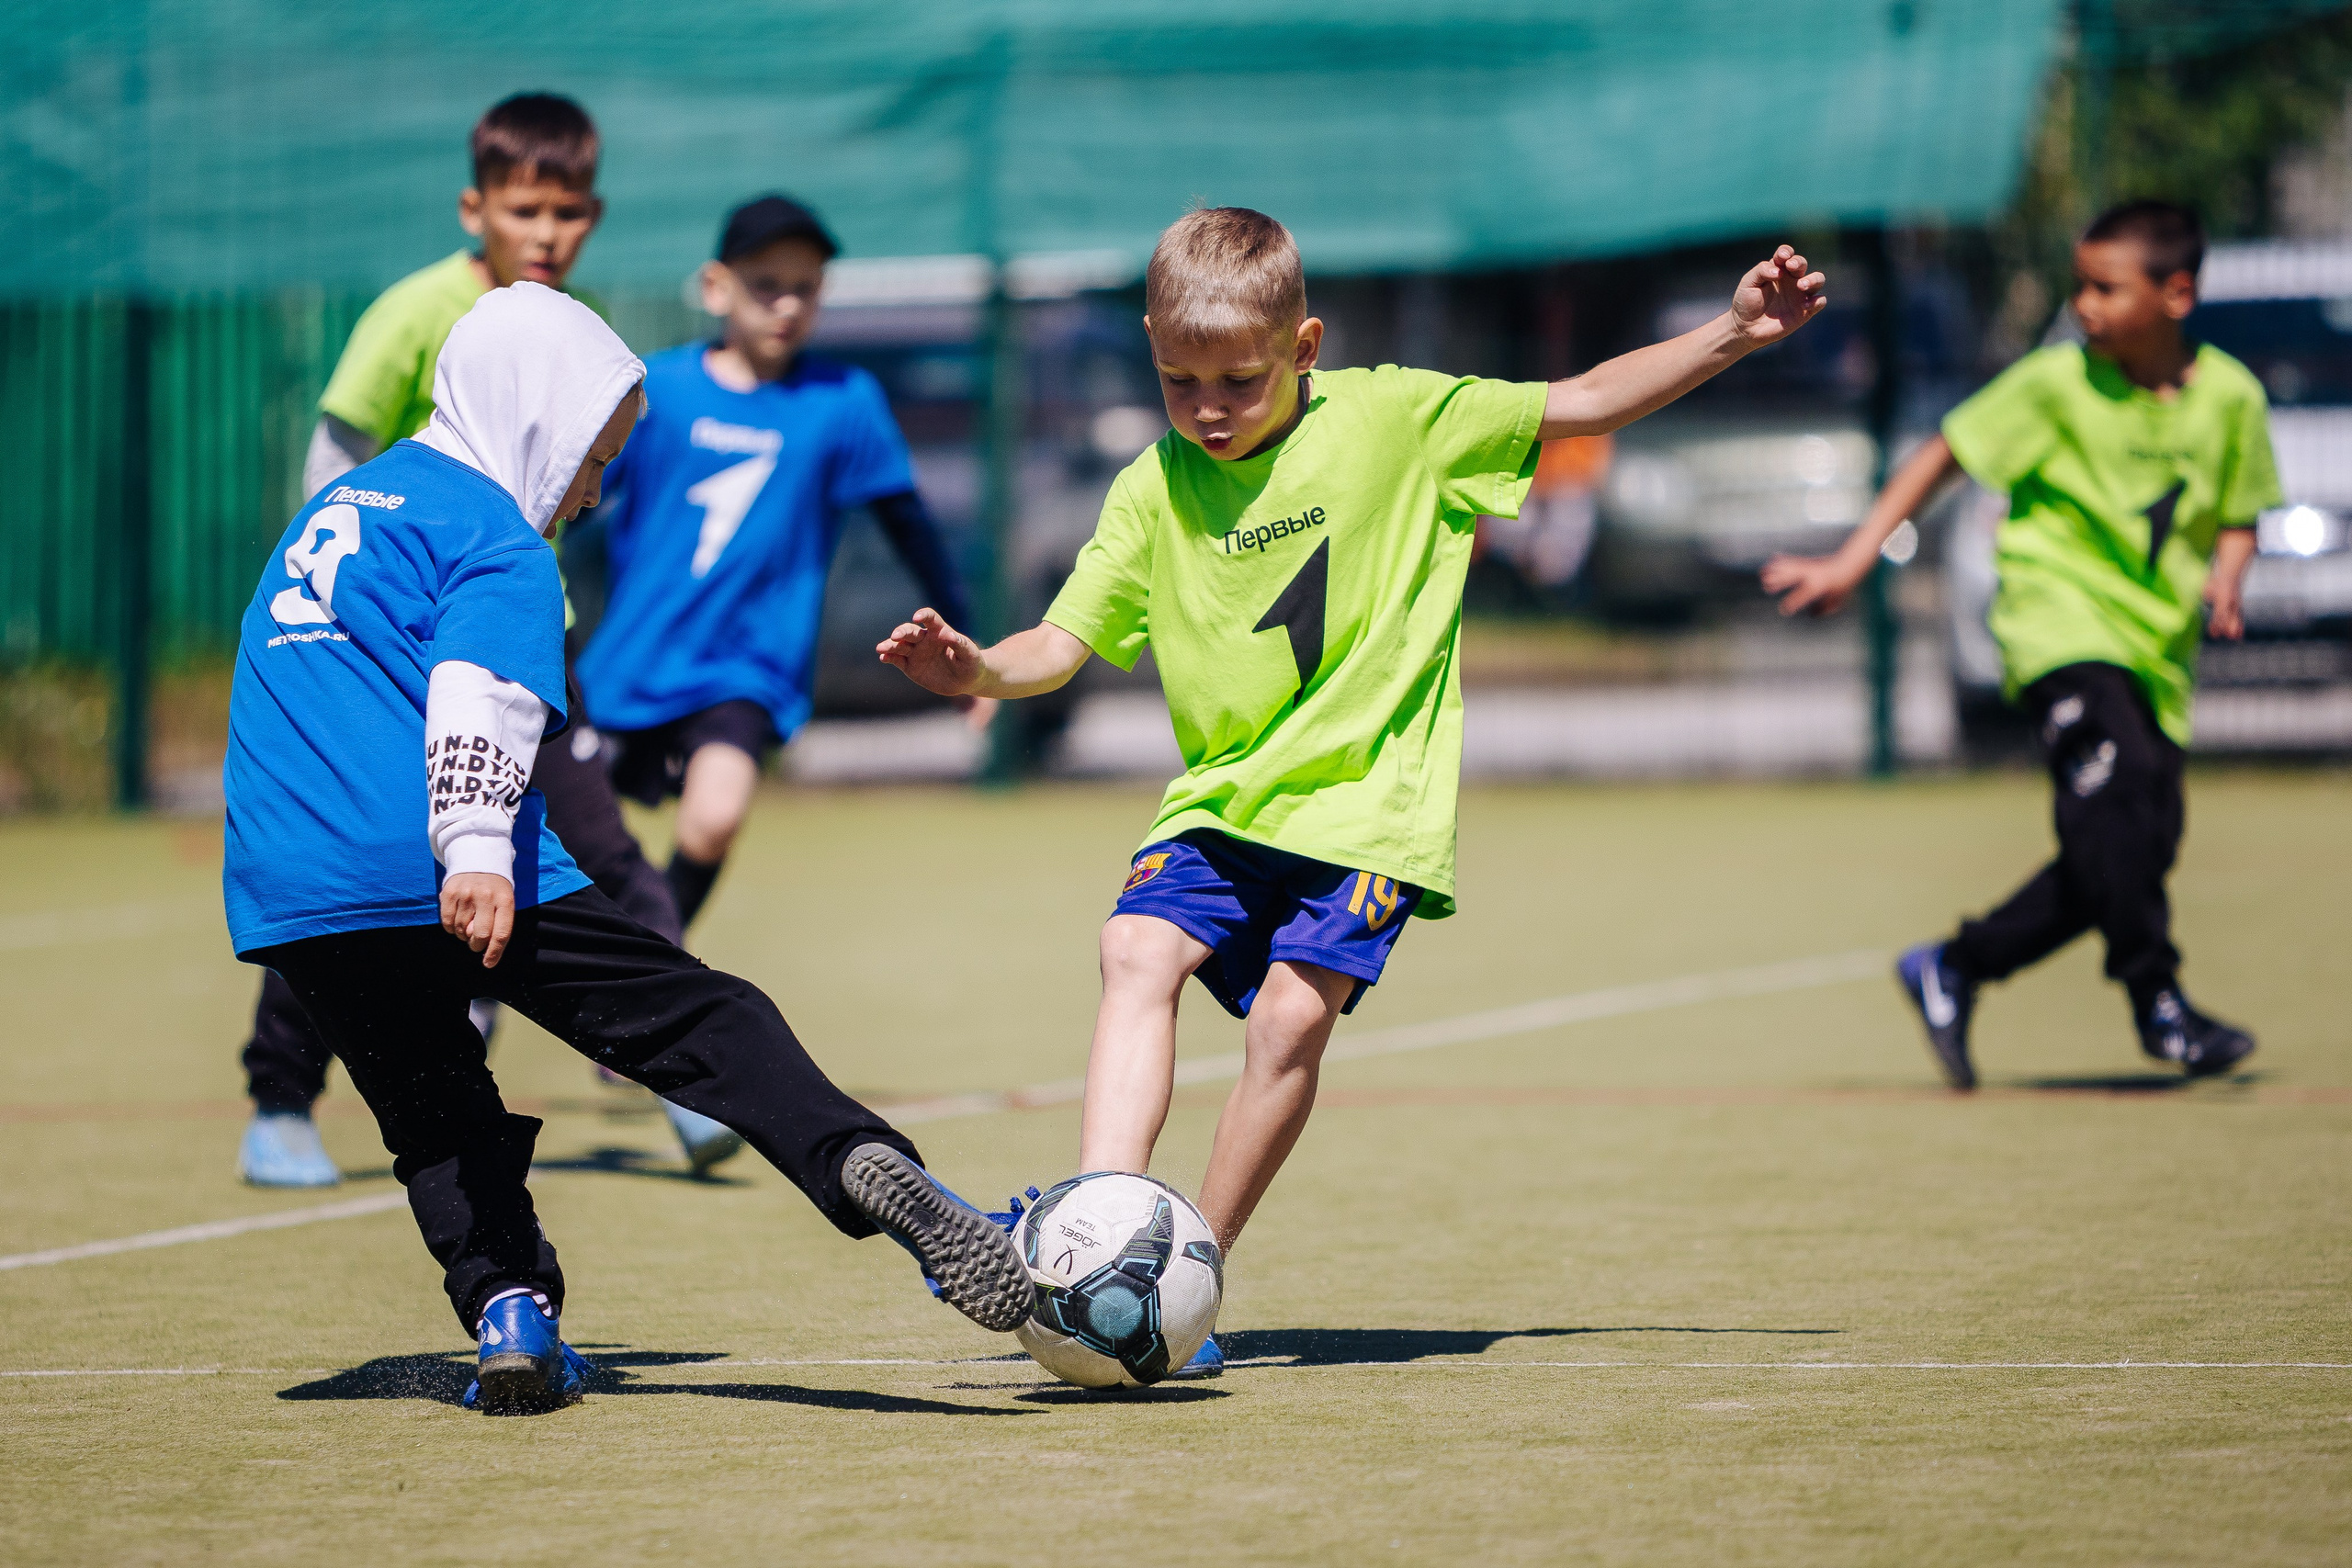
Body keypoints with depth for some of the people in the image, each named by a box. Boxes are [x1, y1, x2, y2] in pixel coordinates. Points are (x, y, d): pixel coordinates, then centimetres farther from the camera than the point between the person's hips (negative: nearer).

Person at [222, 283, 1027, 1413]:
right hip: (429, 871, -6)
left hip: (283, 897, 6)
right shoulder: (498, 539, 1)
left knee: (433, 1110, 17)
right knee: (699, 1021, -5)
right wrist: (475, 850, -27)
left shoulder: (336, 506, 27)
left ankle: (506, 1311, -1)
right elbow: (476, 696, -17)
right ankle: (871, 1172, -21)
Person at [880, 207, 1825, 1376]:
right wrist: (977, 669, -19)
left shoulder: (1392, 421, -3)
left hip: (1371, 802, -3)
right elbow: (1064, 642, 3)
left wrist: (1734, 333, -5)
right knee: (1138, 951, -21)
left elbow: (1586, 402, 2)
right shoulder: (1153, 491, 4)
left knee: (1294, 1008, -18)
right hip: (1221, 798, 3)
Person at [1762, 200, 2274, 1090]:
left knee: (2138, 840, -3)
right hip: (2060, 617, -5)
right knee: (2118, 781, -30)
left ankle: (1955, 968, 13)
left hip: (2155, 642, 5)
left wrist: (2222, 583, -7)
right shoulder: (2057, 384, -6)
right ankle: (2157, 1000, -26)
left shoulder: (2230, 397, 2)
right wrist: (1856, 558, -2)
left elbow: (2237, 518, 14)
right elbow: (1947, 454, 2)